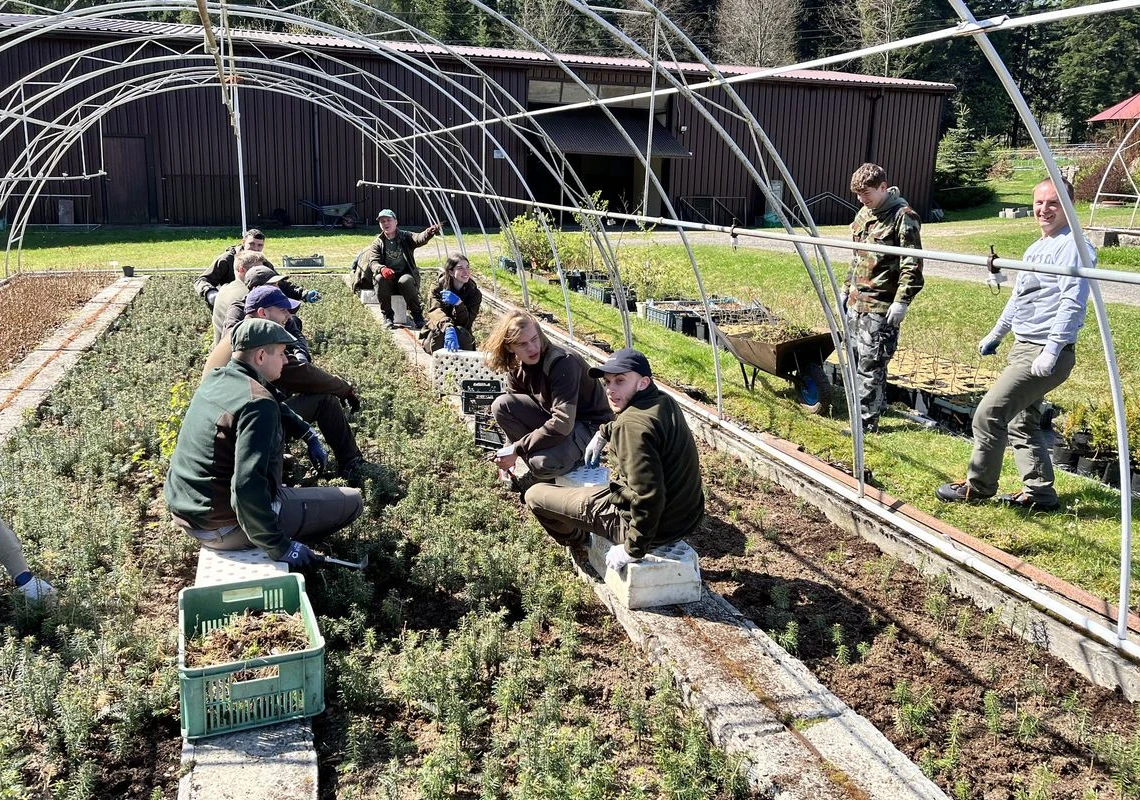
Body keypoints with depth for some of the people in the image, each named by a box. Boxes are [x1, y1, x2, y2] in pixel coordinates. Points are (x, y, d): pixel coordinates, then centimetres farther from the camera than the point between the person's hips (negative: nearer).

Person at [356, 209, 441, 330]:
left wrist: (429, 232, -43)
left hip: (405, 275, -1)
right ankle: (388, 316, -20)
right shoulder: (377, 242, 9)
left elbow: (419, 238, -17)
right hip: (386, 276, 1)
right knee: (379, 279, -33)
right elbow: (373, 262, -5)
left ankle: (416, 314, -18)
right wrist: (382, 269, -31)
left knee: (405, 281, -36)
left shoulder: (405, 237, 6)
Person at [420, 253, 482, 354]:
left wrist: (458, 303, -34)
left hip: (462, 338, 1)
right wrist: (448, 328, -50)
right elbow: (436, 311, -28)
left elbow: (466, 323, -16)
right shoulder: (439, 287, -8)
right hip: (436, 335, -1)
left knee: (461, 332, -33)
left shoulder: (475, 293, -6)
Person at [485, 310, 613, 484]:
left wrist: (517, 450, -29)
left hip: (590, 425, -7)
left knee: (542, 464, -34)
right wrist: (509, 452, -6)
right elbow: (515, 410, 7)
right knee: (501, 405, -13)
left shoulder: (562, 362, -29)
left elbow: (563, 424, -35)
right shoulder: (517, 368, -6)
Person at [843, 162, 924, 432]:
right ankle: (877, 404, 27)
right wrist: (847, 289, 23)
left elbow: (912, 265, -15)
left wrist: (902, 301, -19)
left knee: (870, 365, -7)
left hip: (880, 307, -9)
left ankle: (867, 420, 0)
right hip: (856, 301, 9)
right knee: (855, 358, 13)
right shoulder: (864, 214, 15)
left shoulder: (903, 217, -11)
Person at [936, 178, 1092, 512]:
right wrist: (996, 334, 34)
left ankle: (978, 487, 3)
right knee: (1022, 422, 14)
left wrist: (1051, 351, -27)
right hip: (1023, 347, 10)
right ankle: (1039, 492, 21)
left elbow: (1072, 303, -21)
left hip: (1045, 353, -10)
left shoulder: (1073, 247, -12)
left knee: (990, 413, -10)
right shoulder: (1036, 248, 18)